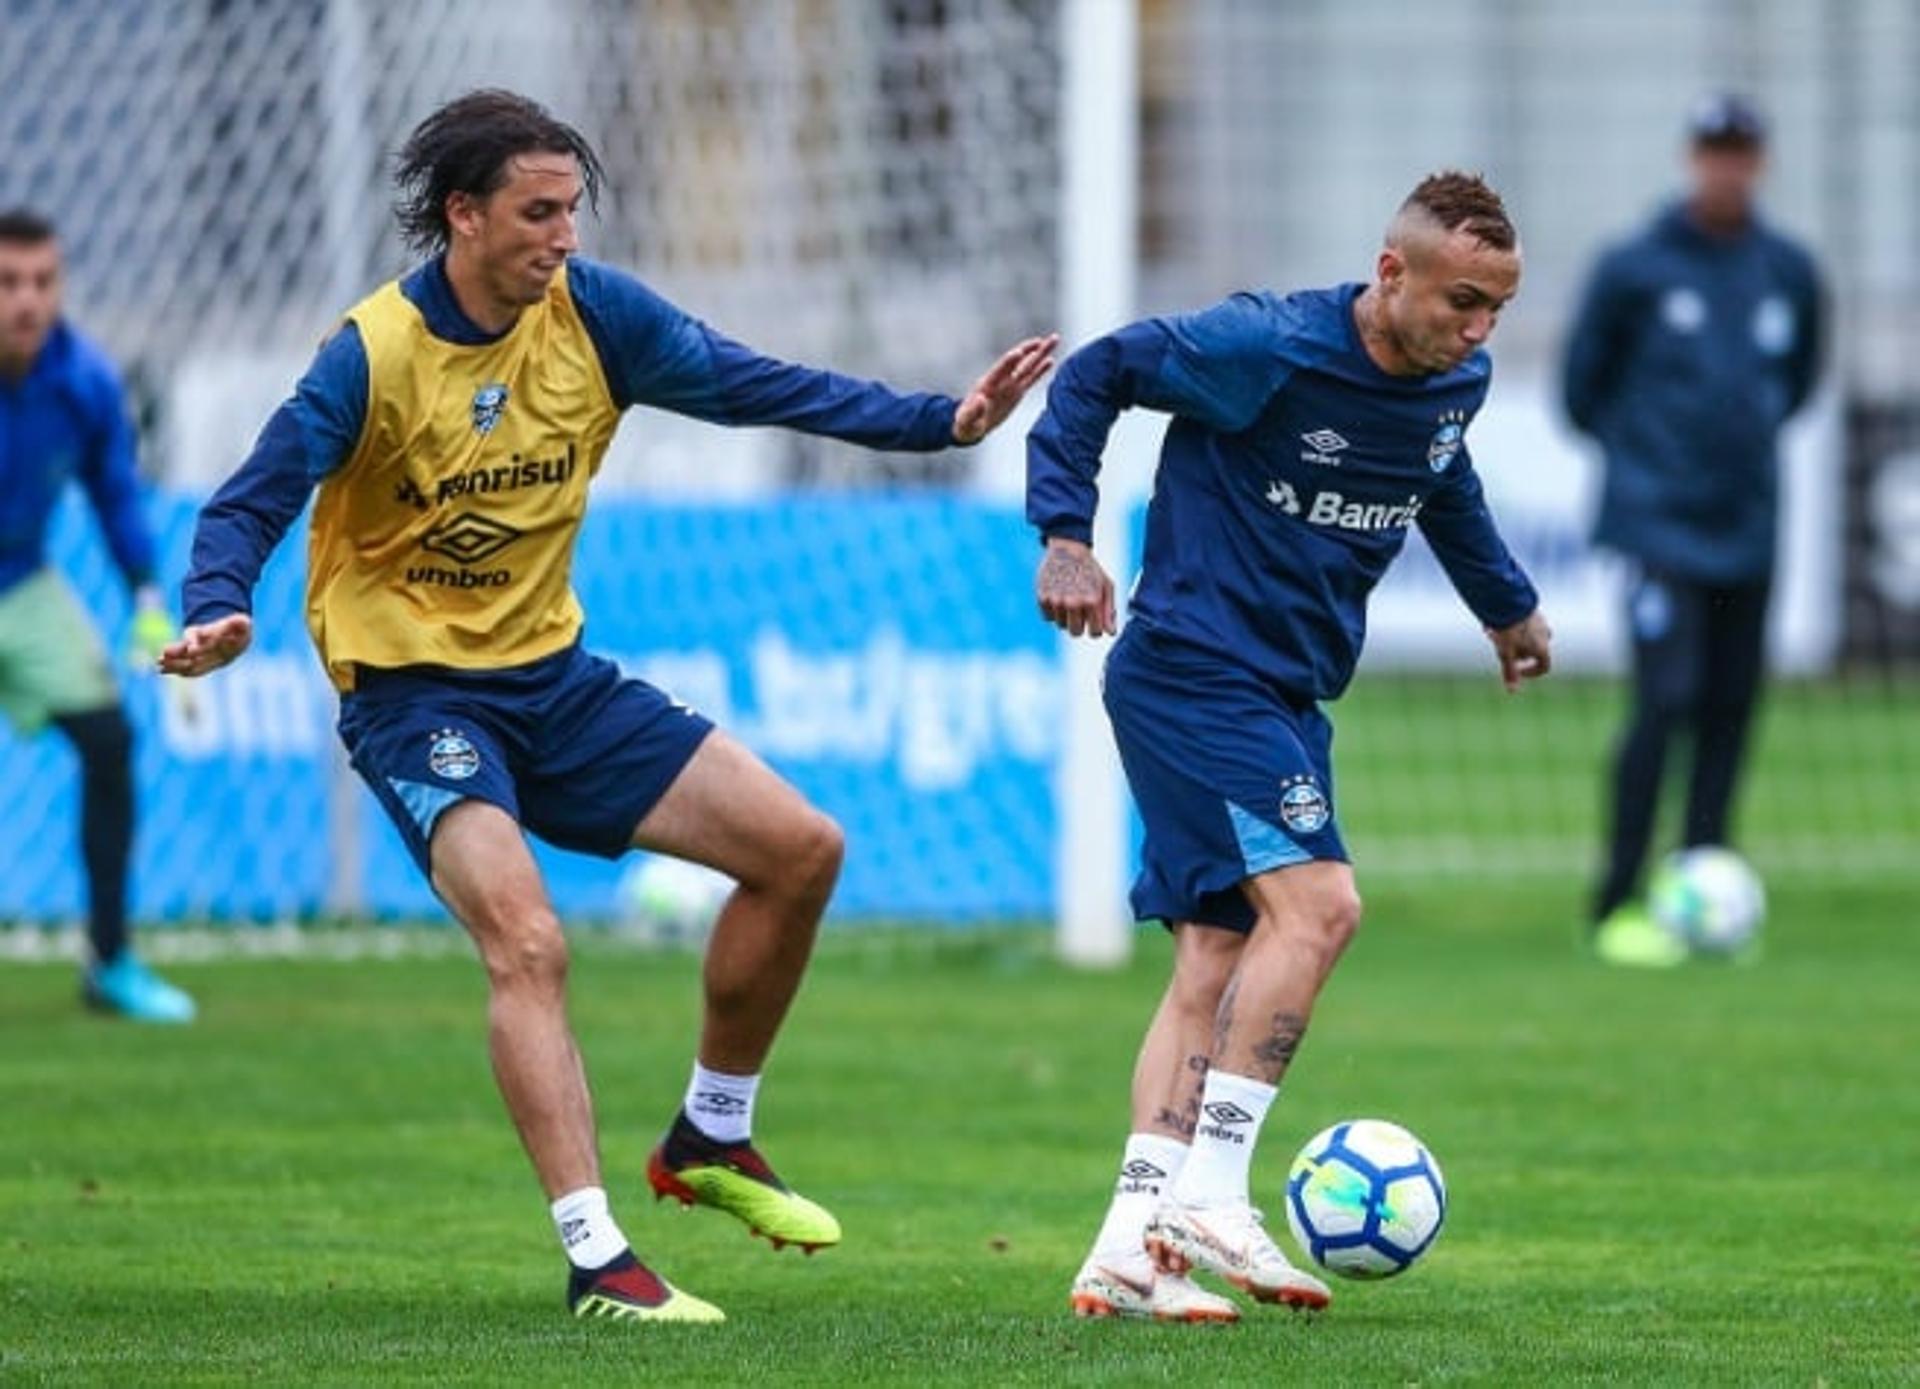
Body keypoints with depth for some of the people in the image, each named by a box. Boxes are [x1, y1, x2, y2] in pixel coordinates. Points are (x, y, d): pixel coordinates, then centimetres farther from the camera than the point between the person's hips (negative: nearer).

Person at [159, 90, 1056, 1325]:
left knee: (800, 849, 2)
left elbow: (750, 385, -2)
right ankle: (598, 1260, -25)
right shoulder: (373, 356, -18)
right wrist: (220, 613, -39)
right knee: (528, 941, -27)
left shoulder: (593, 312, -5)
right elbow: (249, 510, -18)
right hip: (418, 697, -6)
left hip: (554, 676, 6)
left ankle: (711, 1140, 19)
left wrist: (939, 423, -9)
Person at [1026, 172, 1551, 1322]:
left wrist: (1506, 603, 35)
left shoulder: (1455, 384, 5)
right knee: (1316, 902, -21)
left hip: (1285, 700, 9)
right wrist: (1066, 536, -17)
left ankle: (1130, 1252, 2)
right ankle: (1208, 1198, -18)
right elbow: (1098, 375, -10)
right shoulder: (1267, 351, -19)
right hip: (1194, 672, -9)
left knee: (1217, 965, 3)